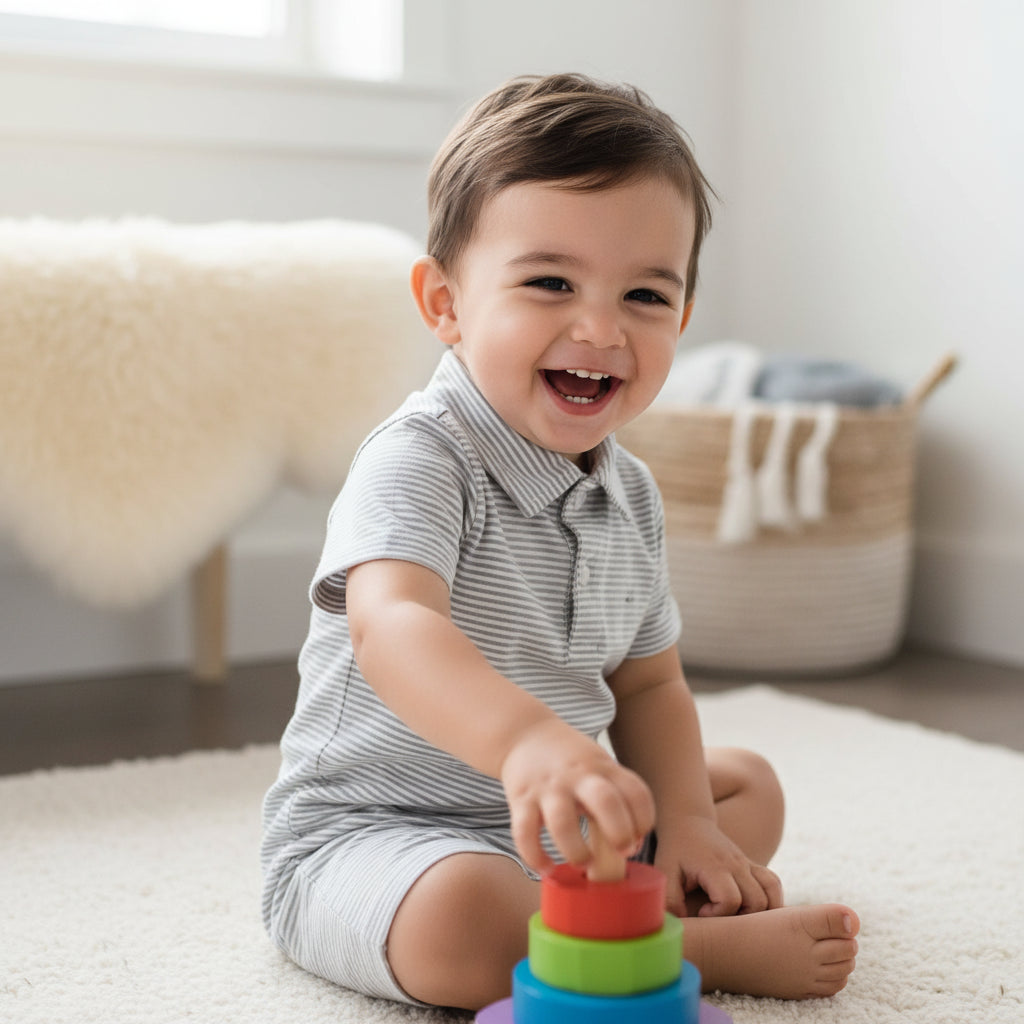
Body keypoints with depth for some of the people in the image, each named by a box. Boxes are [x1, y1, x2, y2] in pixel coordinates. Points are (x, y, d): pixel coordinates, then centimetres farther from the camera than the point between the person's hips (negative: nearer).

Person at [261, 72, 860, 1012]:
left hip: (557, 828, 8)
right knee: (460, 913, -38)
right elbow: (391, 629, -42)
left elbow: (648, 683, 12)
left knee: (749, 785, 14)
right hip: (371, 829, -8)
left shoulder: (630, 494, 4)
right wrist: (528, 739, -60)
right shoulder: (418, 464, -22)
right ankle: (714, 949, -16)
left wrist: (681, 822, -5)